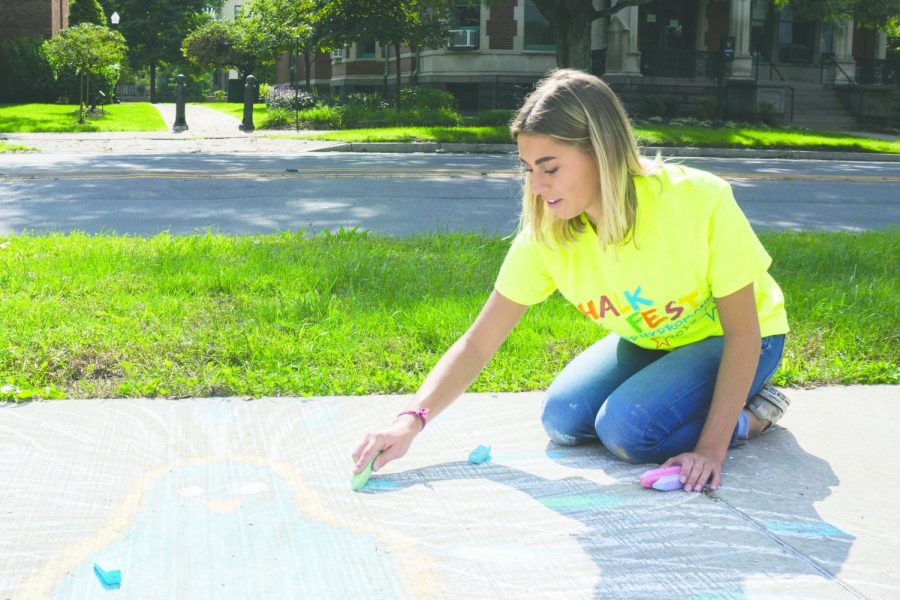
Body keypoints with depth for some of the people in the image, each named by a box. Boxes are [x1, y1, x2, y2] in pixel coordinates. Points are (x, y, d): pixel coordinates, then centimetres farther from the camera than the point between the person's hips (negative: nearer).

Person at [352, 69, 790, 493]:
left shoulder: (699, 203, -34)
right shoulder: (546, 234, -21)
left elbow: (743, 334, -23)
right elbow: (476, 344, -17)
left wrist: (711, 448, -28)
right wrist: (412, 420, -32)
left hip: (726, 341, -5)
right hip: (647, 341, 5)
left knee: (627, 430, -26)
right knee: (563, 421, -14)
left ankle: (752, 414, -2)